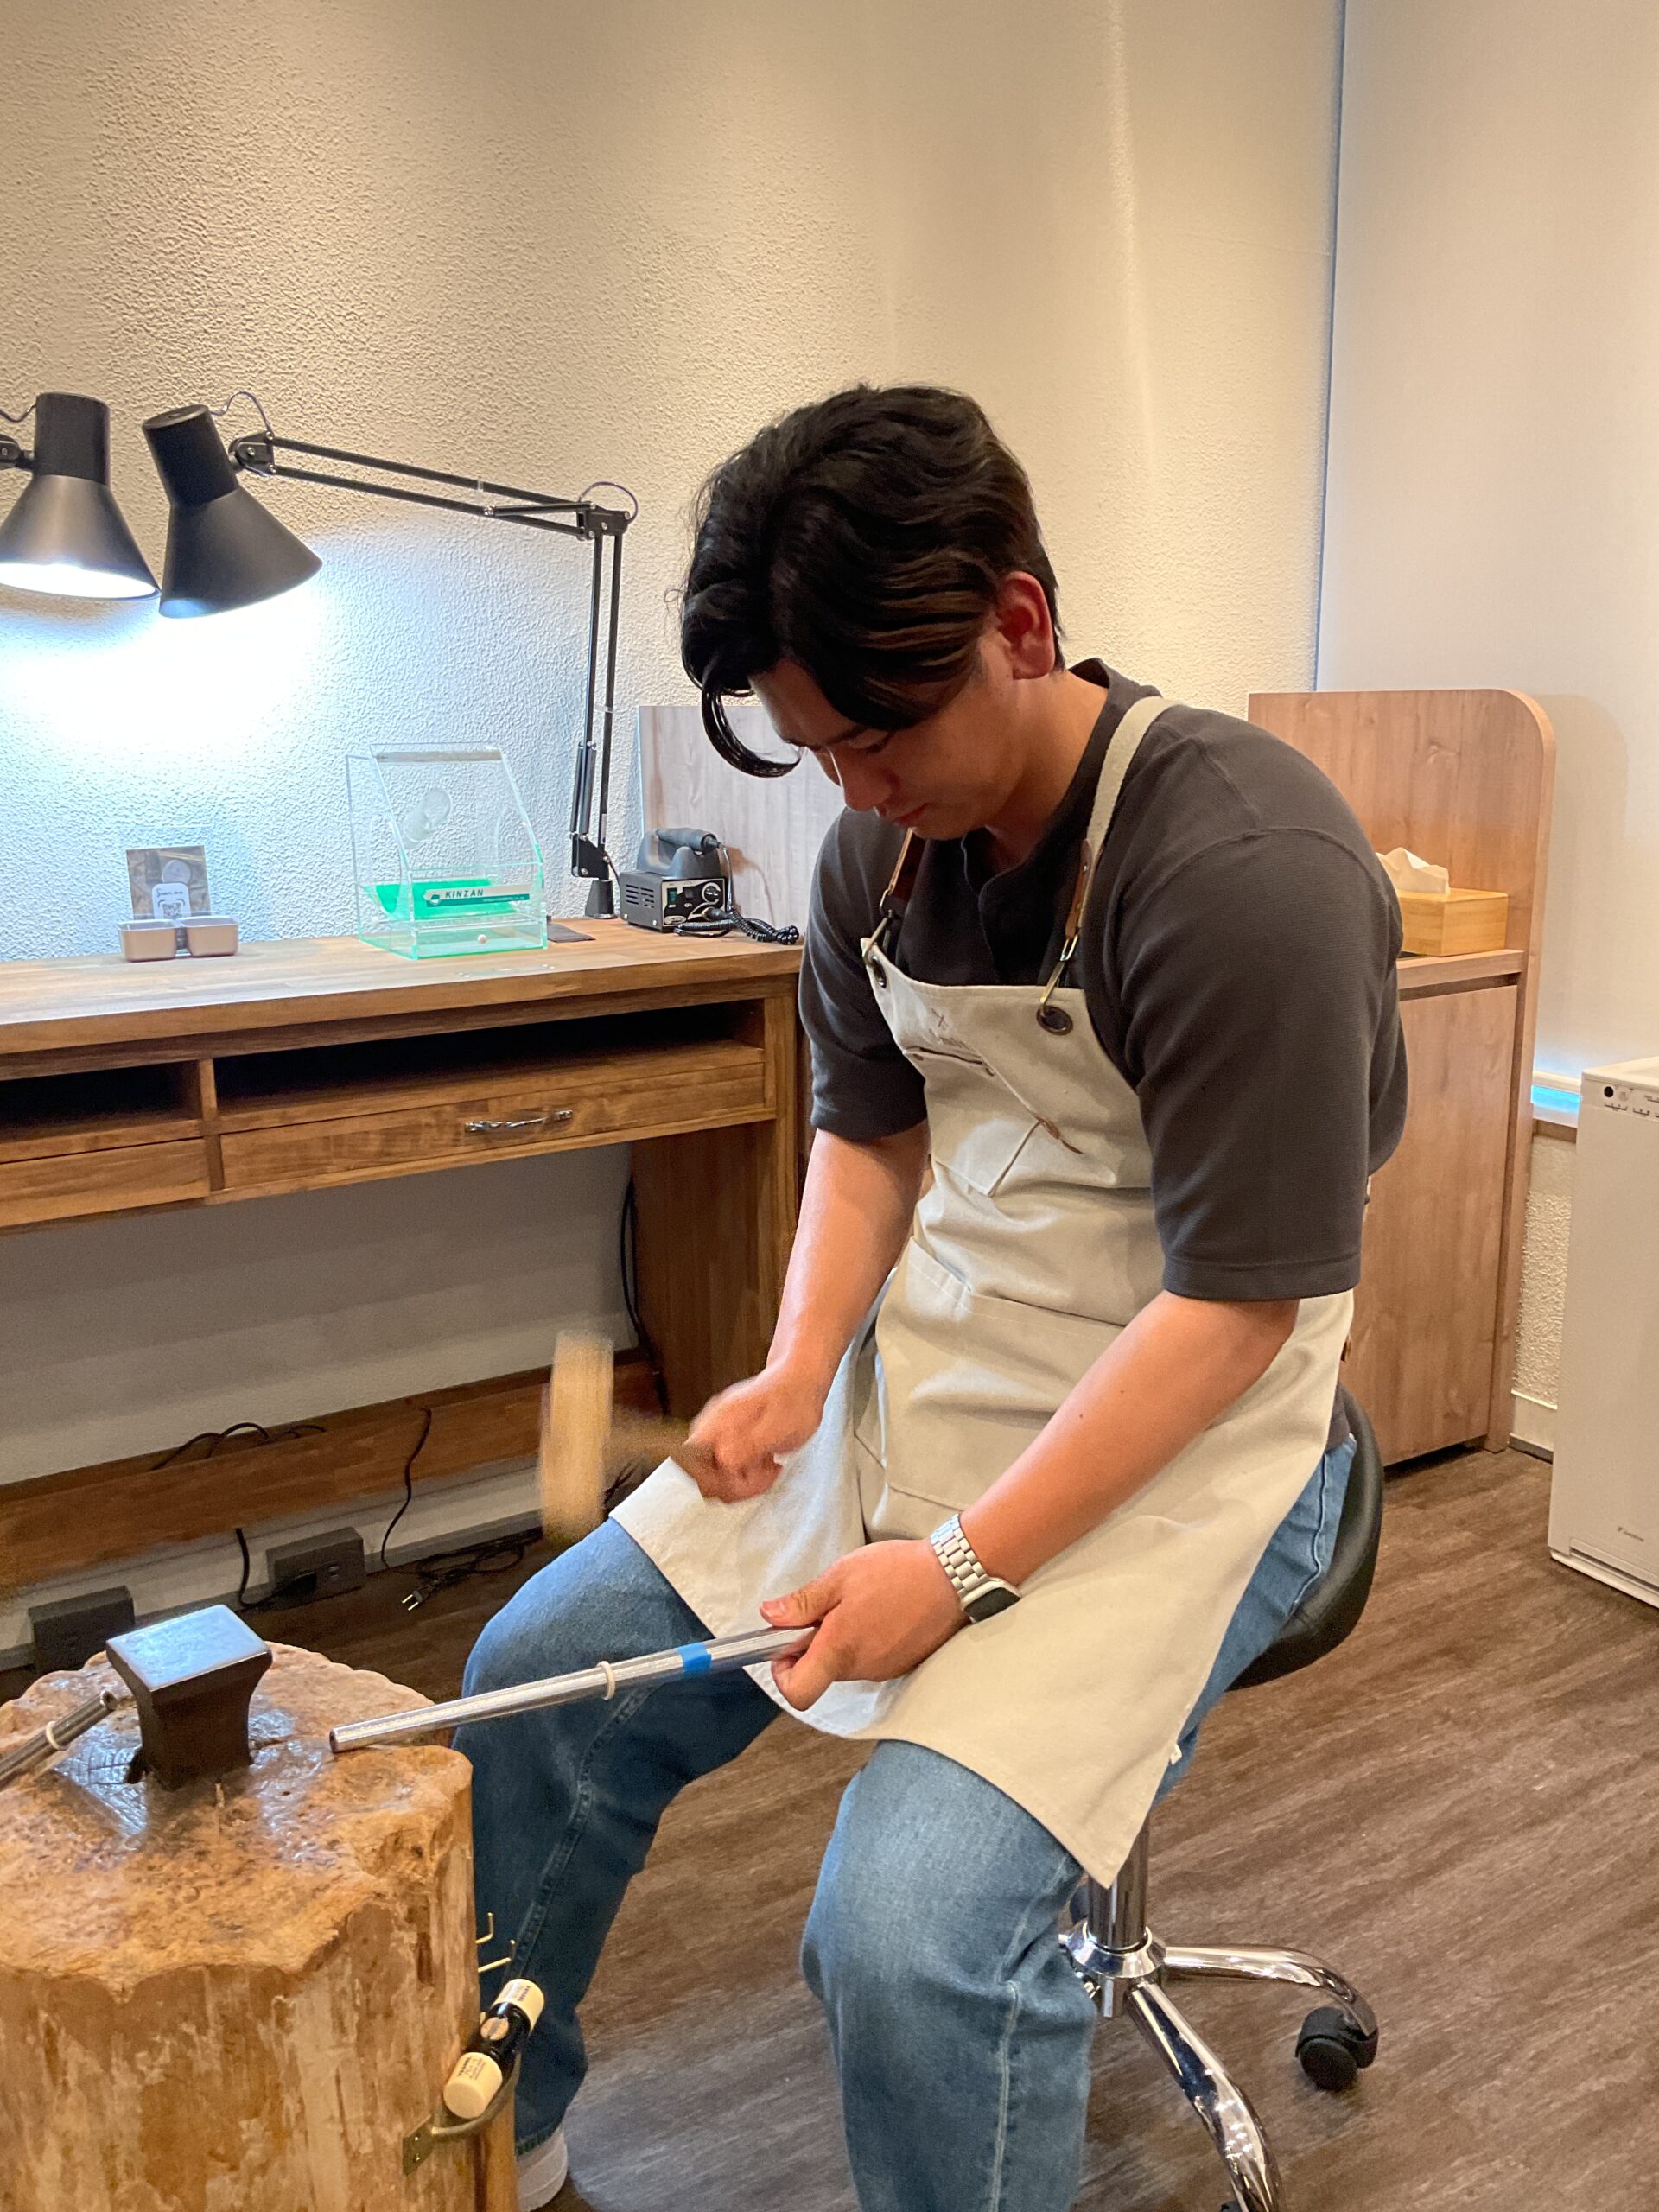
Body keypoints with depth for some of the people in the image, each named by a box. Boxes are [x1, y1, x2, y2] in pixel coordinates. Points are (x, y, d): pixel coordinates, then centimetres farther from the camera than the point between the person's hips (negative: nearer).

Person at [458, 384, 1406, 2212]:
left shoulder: (1248, 868, -23)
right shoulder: (886, 838, -1)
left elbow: (1237, 1302, -21)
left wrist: (963, 1563, -21)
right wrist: (800, 1370, -4)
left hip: (1184, 1436, -6)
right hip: (932, 1368, 7)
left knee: (911, 1929, -24)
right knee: (536, 1678, 4)